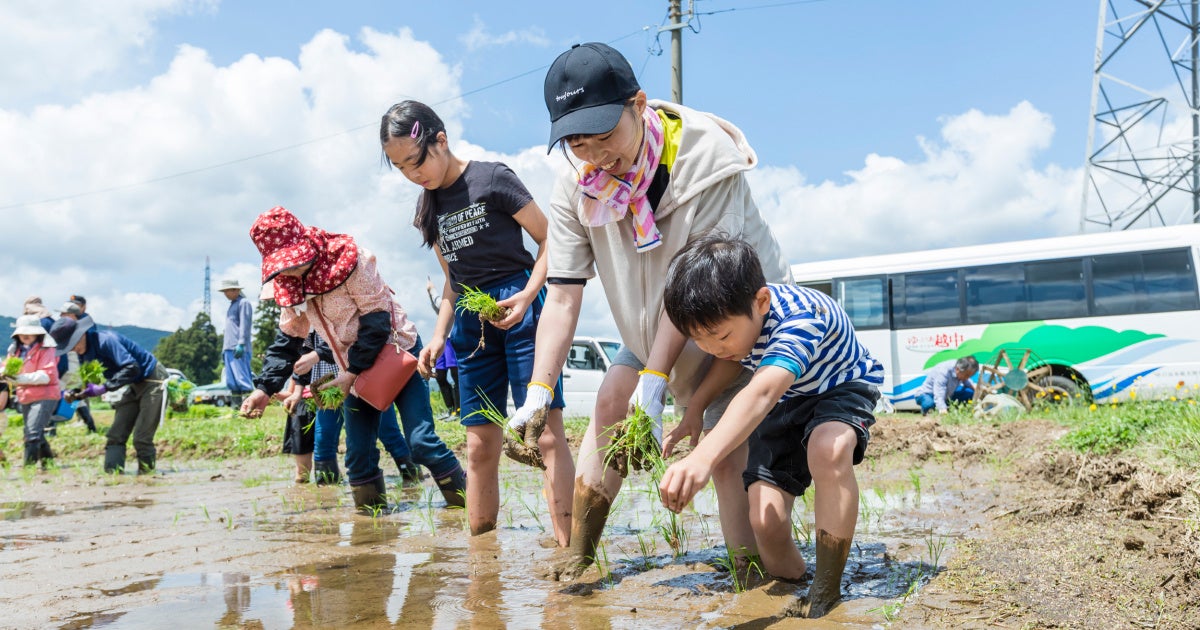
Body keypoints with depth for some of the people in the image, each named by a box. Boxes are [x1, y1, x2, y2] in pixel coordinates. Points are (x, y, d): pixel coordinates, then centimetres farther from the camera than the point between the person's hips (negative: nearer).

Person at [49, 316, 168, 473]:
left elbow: (132, 367, -33)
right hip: (135, 386, 9)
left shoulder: (105, 340, -26)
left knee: (141, 439, -11)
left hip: (153, 381, -9)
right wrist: (76, 393, -10)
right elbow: (88, 379, 11)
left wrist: (104, 387, -32)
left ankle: (147, 475, 2)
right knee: (115, 436, 2)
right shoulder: (84, 353, 2)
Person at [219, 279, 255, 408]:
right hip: (229, 348, 10)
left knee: (242, 378, -13)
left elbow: (245, 325, -14)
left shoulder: (243, 303, -4)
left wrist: (241, 344, -22)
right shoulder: (232, 305, 24)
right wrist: (224, 348, 22)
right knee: (231, 380, 7)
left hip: (239, 348, -9)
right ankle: (236, 404, 9)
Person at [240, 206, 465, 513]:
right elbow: (286, 340, 6)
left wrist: (352, 373, -21)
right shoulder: (289, 285, -1)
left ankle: (469, 504, -4)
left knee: (421, 442, -14)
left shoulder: (349, 260, -21)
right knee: (358, 454, 0)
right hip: (355, 370, 6)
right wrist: (264, 389, -6)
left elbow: (377, 318, -21)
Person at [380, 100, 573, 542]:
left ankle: (568, 548, -11)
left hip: (518, 308, -6)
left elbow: (549, 241, -5)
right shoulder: (430, 208, 14)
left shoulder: (492, 180, -5)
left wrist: (527, 296, -18)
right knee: (480, 445, 7)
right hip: (470, 322, 6)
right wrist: (439, 337, 12)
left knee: (547, 432, -11)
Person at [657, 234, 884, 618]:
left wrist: (702, 459, -73)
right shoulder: (725, 318, -19)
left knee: (828, 450, -41)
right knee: (766, 522, -15)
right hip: (782, 404, 5)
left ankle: (826, 596, -27)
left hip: (841, 388, -5)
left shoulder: (800, 316, -40)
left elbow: (761, 393, -57)